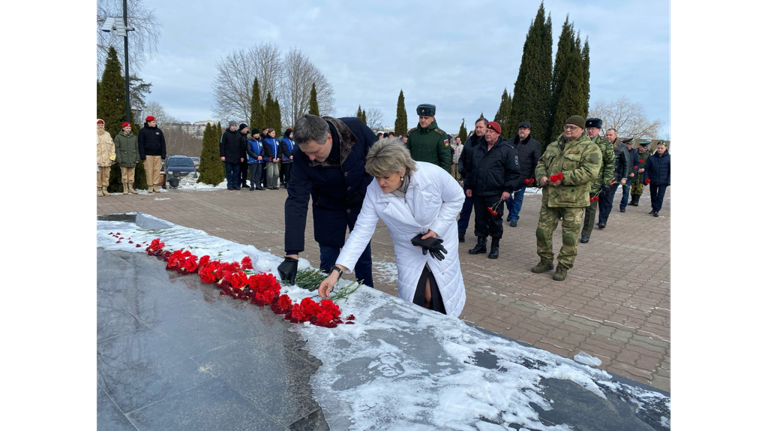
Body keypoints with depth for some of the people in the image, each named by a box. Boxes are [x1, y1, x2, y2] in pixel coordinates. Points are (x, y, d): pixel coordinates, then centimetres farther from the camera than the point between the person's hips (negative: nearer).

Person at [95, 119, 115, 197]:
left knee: (106, 175, 6)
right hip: (97, 160, -4)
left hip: (107, 160, 4)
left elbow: (112, 145, 17)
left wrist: (112, 156, 8)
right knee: (98, 176, -3)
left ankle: (104, 189, 14)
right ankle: (98, 189, 5)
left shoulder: (107, 134, 15)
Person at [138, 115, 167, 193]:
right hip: (148, 155, -2)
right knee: (149, 171, -2)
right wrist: (142, 155, -8)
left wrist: (163, 154, 4)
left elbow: (163, 143, 12)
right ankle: (150, 186, 3)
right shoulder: (143, 131, 4)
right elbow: (141, 144, 0)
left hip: (157, 155, 3)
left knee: (157, 170, 0)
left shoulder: (159, 131, 13)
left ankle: (156, 185, 5)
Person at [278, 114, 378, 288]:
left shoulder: (356, 129, -28)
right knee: (328, 261, 3)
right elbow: (296, 202, -28)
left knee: (364, 257, 11)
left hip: (360, 201, 1)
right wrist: (292, 255, -33)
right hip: (328, 207, 0)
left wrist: (363, 189, -19)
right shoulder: (301, 159, -27)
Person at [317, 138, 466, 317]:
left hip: (440, 242, -1)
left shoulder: (432, 174, -28)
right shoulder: (374, 192, -23)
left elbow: (456, 198, -10)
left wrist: (437, 229, -17)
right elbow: (361, 231, -23)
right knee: (411, 304, 4)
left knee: (441, 300, 4)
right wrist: (337, 271, -31)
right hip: (409, 250, 2)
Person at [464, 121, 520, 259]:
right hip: (478, 193, 5)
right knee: (480, 220, 12)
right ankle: (481, 244, 24)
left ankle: (495, 247, 15)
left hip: (495, 194, -5)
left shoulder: (507, 150, -4)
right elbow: (469, 169, 20)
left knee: (495, 221, 2)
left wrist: (508, 189, -12)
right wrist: (468, 186, 16)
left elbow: (514, 172, -6)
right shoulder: (477, 149, 12)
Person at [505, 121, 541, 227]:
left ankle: (514, 217, 17)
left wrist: (533, 177, -8)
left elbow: (536, 162, -2)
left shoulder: (534, 144, 0)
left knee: (518, 198, 6)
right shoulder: (511, 142, 9)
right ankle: (511, 211, 32)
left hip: (522, 177, -3)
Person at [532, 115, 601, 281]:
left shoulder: (590, 148, -6)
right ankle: (546, 261, 26)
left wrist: (563, 178, -22)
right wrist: (541, 176, -3)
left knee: (570, 236, 3)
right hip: (550, 198, 5)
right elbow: (541, 163, 20)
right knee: (543, 231, 9)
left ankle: (564, 266, 16)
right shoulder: (553, 146, 15)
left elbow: (590, 172, -18)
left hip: (573, 200, -5)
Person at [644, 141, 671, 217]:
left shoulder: (669, 158, -4)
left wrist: (669, 180, -8)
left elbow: (670, 171, -1)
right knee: (653, 195, 15)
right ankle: (654, 208, 29)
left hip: (663, 182, -3)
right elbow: (647, 168, 7)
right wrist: (647, 178, -3)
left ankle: (656, 210, -2)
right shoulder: (651, 158, 0)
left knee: (660, 196, -6)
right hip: (653, 181, 3)